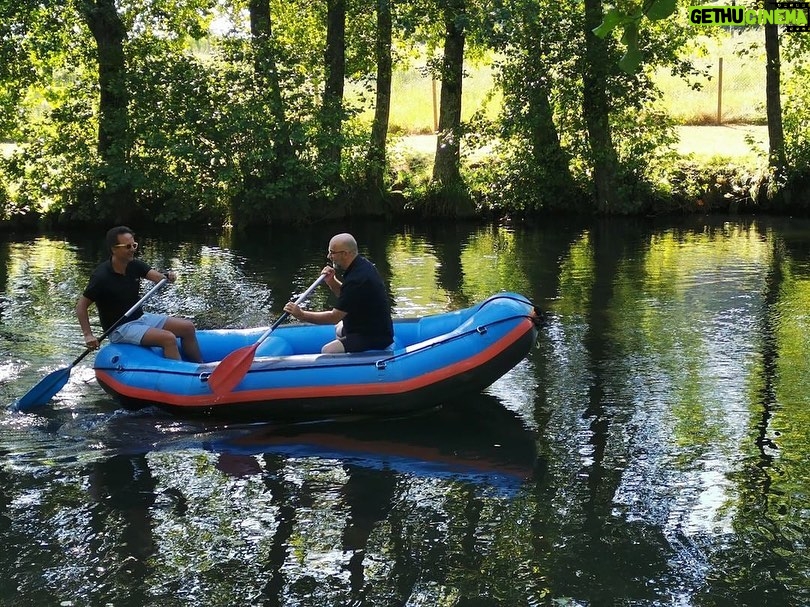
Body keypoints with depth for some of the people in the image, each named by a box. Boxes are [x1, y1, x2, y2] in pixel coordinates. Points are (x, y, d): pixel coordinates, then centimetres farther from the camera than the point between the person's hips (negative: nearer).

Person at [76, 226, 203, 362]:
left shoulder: (135, 265, 2)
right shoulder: (101, 276, -17)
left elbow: (156, 276, -11)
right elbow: (81, 306, -14)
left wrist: (167, 277, -35)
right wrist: (88, 335, -22)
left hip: (140, 317, 8)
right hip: (120, 329, -8)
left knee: (188, 327, -1)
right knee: (168, 338, -26)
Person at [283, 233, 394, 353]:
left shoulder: (356, 280, -27)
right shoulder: (362, 263, 4)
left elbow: (334, 317, -23)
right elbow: (344, 295, 17)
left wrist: (301, 314, -17)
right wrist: (331, 281, -2)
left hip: (375, 338, -11)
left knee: (327, 352, -22)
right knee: (338, 328, 34)